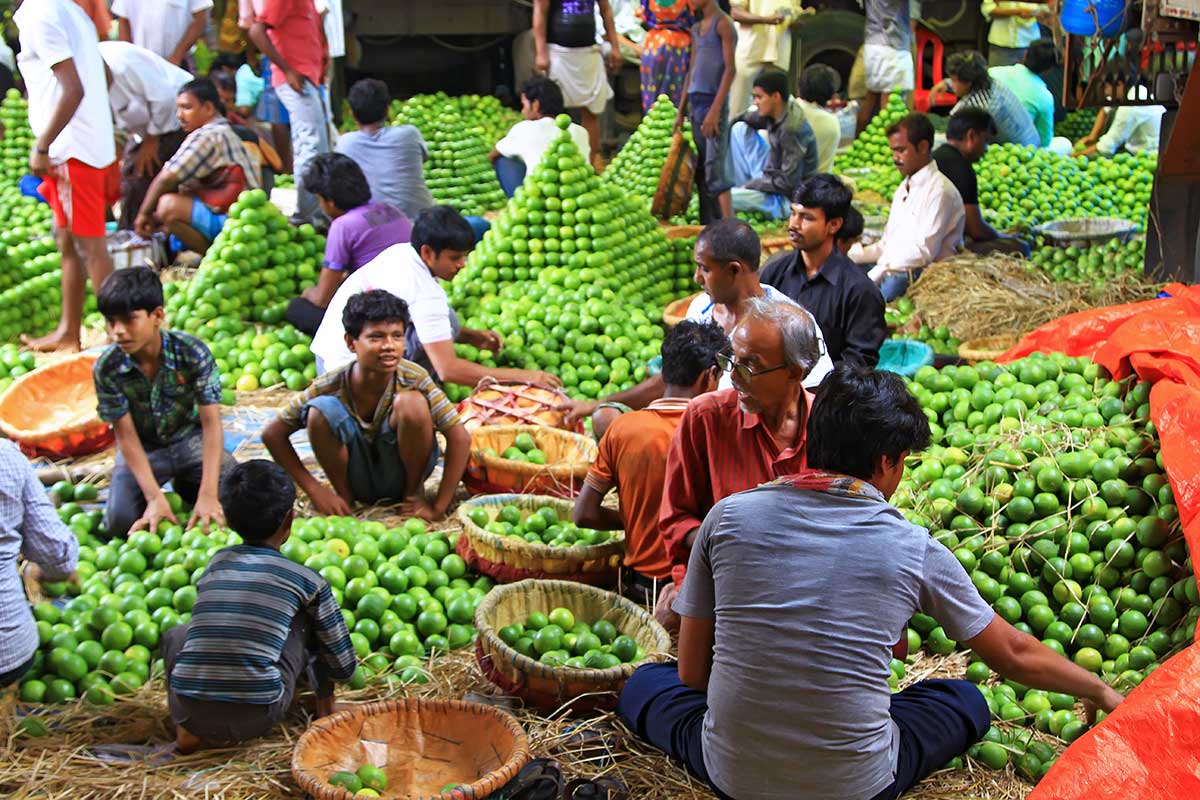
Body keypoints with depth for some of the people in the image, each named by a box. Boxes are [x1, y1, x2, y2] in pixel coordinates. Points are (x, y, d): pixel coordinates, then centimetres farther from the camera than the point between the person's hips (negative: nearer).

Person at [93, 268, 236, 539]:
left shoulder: (193, 353, -24)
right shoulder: (107, 369, -21)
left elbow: (211, 422, -24)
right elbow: (126, 435, -17)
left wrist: (208, 494, -31)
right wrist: (155, 497, -26)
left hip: (190, 440, 0)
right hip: (143, 449, 0)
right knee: (120, 522, -20)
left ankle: (186, 484, 12)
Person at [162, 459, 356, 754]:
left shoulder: (216, 562, 14)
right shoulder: (307, 580, 4)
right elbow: (345, 668, 12)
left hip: (190, 713, 2)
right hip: (257, 717, -2)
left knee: (176, 634, 33)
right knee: (307, 612, 16)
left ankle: (187, 729, 15)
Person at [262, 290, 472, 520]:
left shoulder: (413, 378, -21)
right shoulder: (331, 385, -19)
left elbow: (460, 437, -22)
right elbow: (272, 433, -12)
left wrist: (438, 507, -25)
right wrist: (314, 490, -18)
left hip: (401, 473, -1)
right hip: (357, 481, 1)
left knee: (413, 403, -29)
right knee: (321, 408, -25)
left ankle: (414, 492, -5)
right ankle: (344, 495, -3)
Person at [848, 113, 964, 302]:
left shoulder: (939, 190, -6)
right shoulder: (904, 188, 23)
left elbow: (924, 252, -14)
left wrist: (876, 275, -18)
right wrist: (848, 254, 7)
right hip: (890, 271, 8)